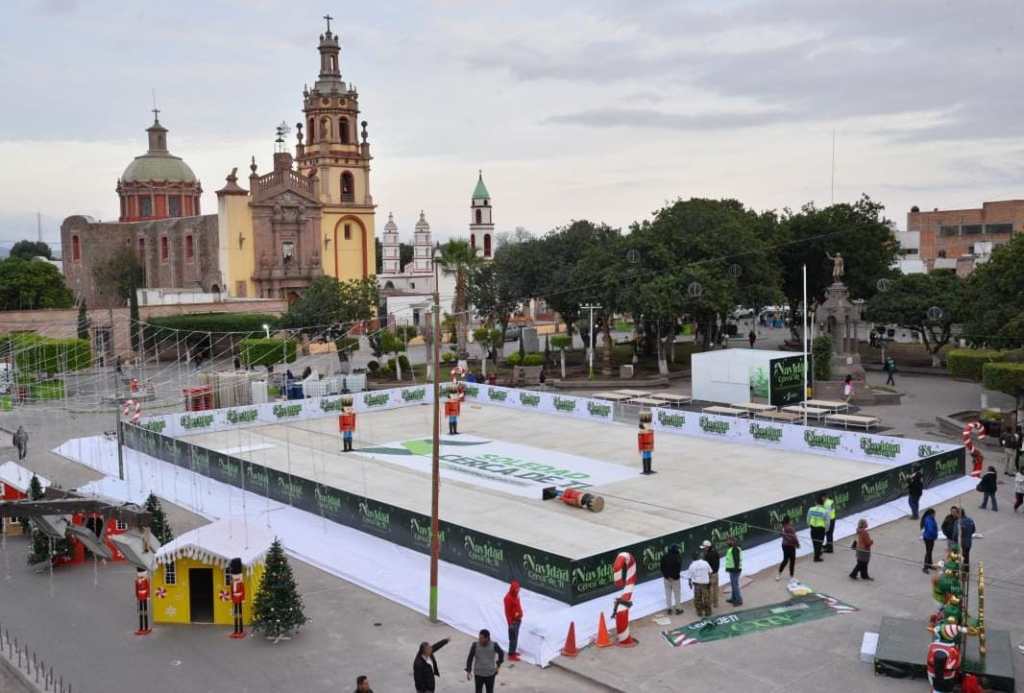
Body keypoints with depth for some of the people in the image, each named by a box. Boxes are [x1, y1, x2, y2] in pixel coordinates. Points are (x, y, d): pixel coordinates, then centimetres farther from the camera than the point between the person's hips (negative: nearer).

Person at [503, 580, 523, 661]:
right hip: (513, 621, -9)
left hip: (518, 619, 9)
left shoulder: (516, 595, 5)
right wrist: (510, 623, -19)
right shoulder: (508, 598, -23)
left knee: (515, 636, 19)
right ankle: (511, 655, 1)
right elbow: (507, 611, -21)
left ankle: (513, 651, 32)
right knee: (513, 637, -5)